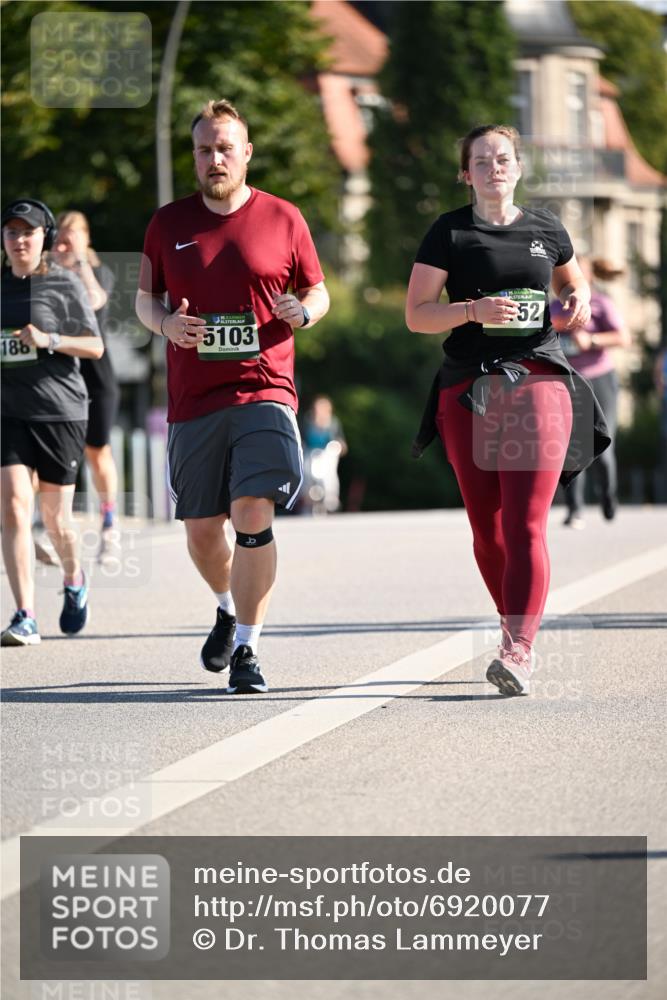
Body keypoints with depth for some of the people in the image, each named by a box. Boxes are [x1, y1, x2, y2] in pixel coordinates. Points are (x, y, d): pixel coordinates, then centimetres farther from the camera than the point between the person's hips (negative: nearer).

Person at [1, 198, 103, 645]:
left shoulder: (65, 285, -2)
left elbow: (96, 346, -4)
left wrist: (48, 340, -17)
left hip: (60, 411, -3)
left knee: (55, 519, 6)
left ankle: (75, 581, 39)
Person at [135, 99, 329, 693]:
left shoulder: (283, 220, 5)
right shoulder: (168, 224, 9)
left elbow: (319, 292, 13)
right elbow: (145, 297, 17)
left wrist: (305, 310, -10)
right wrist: (165, 322, -5)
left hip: (264, 393, -3)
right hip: (193, 401, 3)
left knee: (253, 514, -18)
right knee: (201, 530, 8)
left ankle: (247, 650, -12)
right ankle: (229, 607, 39)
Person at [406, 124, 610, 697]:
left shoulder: (545, 230, 12)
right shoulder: (449, 233, 5)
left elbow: (575, 283, 30)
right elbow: (416, 315, 0)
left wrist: (579, 302, 6)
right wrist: (473, 310, -17)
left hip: (539, 382, 0)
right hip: (468, 391, 1)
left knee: (526, 526, -14)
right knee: (487, 532, 4)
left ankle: (516, 654, -22)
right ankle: (521, 634, 22)